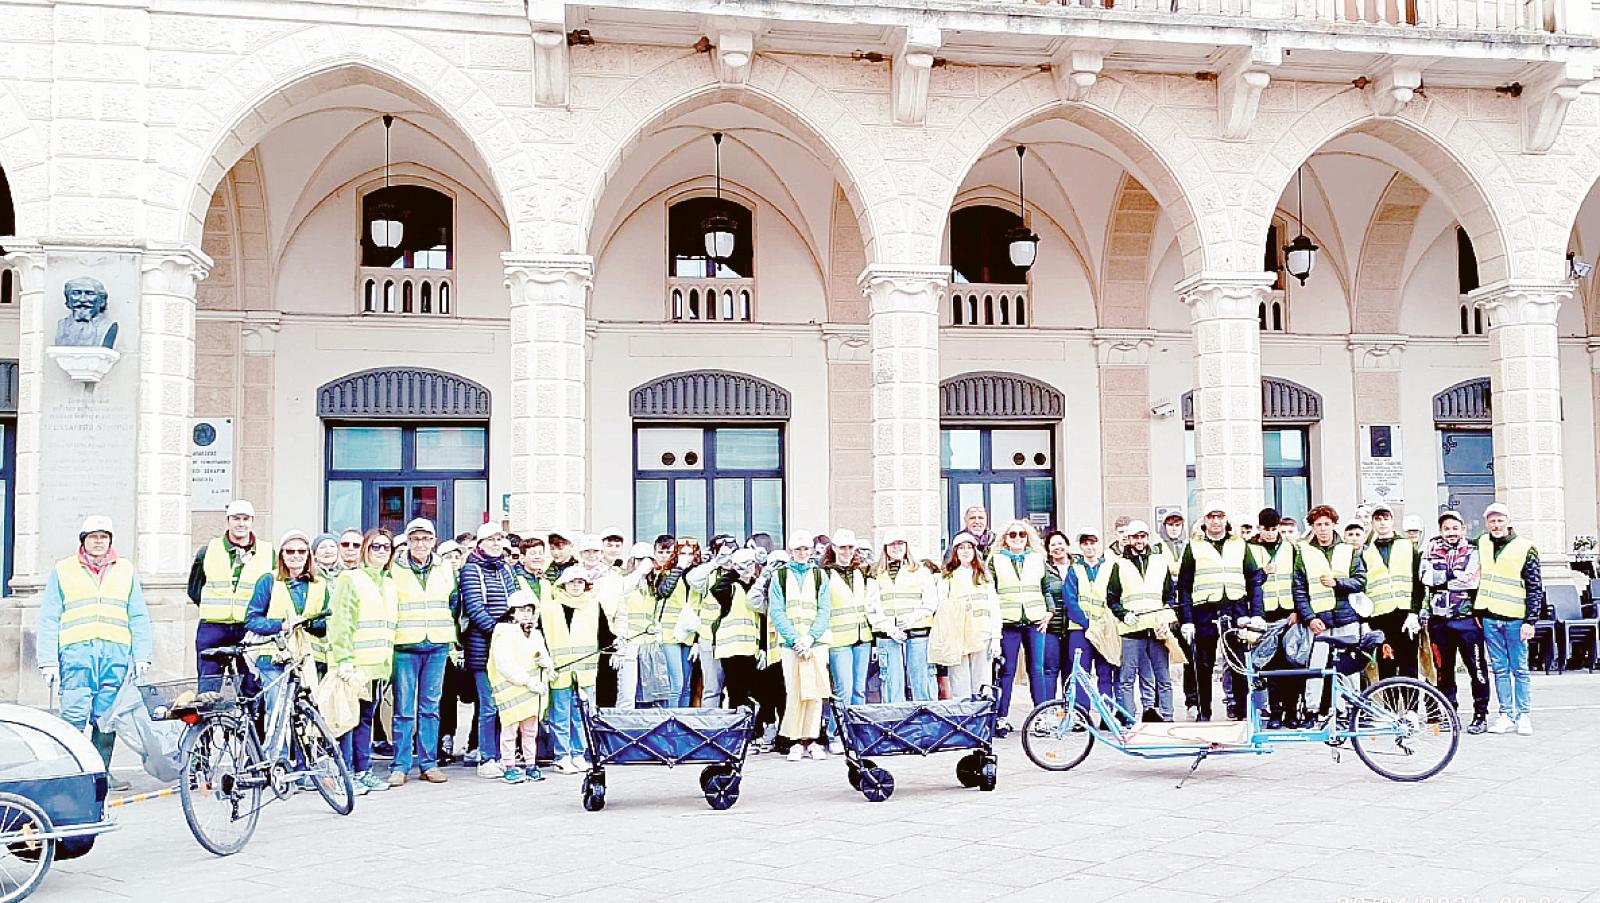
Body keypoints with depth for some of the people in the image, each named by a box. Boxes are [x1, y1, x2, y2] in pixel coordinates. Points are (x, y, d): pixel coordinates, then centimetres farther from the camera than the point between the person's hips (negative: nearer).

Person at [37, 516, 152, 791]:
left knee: (107, 716, 2)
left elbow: (138, 617, 15)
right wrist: (48, 661, 0)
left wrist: (142, 656, 7)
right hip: (76, 651, -2)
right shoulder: (62, 571, 11)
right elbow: (48, 620, 8)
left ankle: (102, 770, 10)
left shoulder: (126, 570, 16)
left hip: (116, 653, 2)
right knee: (75, 715, -9)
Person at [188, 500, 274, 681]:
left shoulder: (267, 553, 8)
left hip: (251, 630, 0)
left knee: (253, 685, -2)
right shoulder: (207, 551, 10)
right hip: (213, 629, 0)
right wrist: (213, 608, 5)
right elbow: (194, 589, 18)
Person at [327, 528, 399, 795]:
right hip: (354, 664, -7)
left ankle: (363, 771, 18)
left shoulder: (388, 582, 18)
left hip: (378, 663, 7)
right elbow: (339, 622, -12)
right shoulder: (350, 579, -5)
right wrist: (344, 660, -19)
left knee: (367, 717, 12)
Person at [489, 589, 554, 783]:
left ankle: (530, 764, 21)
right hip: (511, 690, -6)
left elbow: (545, 657, 14)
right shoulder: (504, 635, -8)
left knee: (531, 730, 12)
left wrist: (547, 663, -12)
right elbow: (505, 664, -18)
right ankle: (509, 767, 5)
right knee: (510, 729, -3)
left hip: (533, 690, 6)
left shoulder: (536, 635, 15)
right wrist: (527, 681, -22)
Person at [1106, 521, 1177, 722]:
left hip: (1158, 630, 2)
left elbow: (1171, 594, 18)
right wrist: (1124, 614, -8)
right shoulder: (1120, 565, 9)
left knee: (1164, 679, 4)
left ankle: (1167, 718, 10)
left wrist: (1167, 619, 3)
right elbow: (1111, 598, 9)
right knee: (1126, 679, -2)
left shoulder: (1160, 562, 15)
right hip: (1131, 630, -2)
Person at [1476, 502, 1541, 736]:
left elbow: (1535, 588, -4)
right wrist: (1477, 611, 13)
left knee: (1520, 670, 1)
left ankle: (1524, 716, 6)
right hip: (1489, 618, 4)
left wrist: (1530, 620, -10)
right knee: (1500, 670, 7)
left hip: (1515, 619, -4)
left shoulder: (1525, 549, -4)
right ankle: (1506, 716, 11)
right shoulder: (1482, 544, 9)